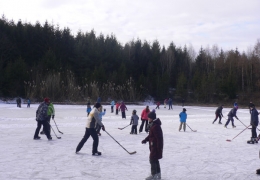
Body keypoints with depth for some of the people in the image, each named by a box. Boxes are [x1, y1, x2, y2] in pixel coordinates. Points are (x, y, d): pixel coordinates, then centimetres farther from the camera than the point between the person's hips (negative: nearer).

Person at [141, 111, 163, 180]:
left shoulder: (155, 126, -24)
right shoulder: (153, 125, 10)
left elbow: (159, 137, -25)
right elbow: (151, 135, 21)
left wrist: (159, 147, -24)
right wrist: (145, 140, 11)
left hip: (156, 146, -11)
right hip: (154, 146, 11)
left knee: (152, 159, -3)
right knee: (155, 160, 18)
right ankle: (158, 174, 28)